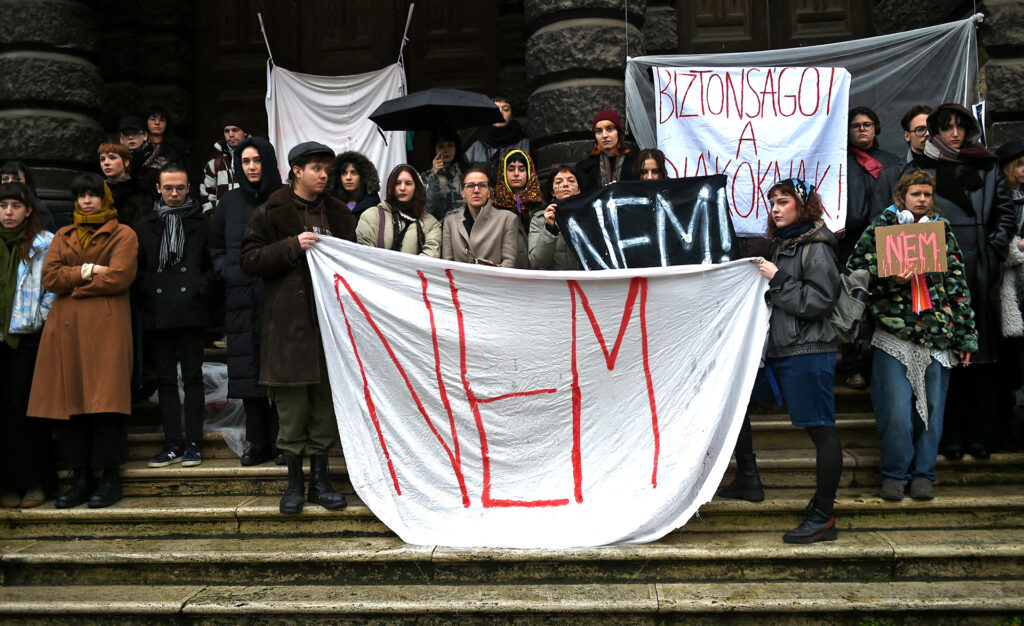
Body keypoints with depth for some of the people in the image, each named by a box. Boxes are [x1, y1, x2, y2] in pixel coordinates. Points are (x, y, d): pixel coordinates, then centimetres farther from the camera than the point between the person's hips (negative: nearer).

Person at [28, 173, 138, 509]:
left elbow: (119, 277, -7)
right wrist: (86, 272, -5)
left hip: (106, 327, -4)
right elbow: (49, 277, 7)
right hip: (67, 329, 4)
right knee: (69, 402, 0)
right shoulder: (62, 236, 21)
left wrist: (73, 283, 0)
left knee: (106, 401, -9)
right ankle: (80, 478, 7)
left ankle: (110, 478, -2)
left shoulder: (123, 235, 7)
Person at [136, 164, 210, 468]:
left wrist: (202, 288, -5)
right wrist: (146, 291, 0)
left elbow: (211, 264, 8)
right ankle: (172, 443, 11)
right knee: (166, 379, 6)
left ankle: (193, 443, 6)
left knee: (192, 376, 1)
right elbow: (137, 268, 14)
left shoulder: (201, 223, 7)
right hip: (157, 313, 3)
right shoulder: (144, 226, 12)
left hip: (191, 312, -2)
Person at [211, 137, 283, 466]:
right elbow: (215, 246, 20)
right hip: (242, 300, 4)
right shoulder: (230, 202, 14)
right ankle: (257, 442, 13)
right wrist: (228, 271, 5)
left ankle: (281, 440, 5)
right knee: (249, 370, 5)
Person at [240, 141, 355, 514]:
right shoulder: (270, 213, 2)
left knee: (327, 404, 6)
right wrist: (293, 246, -15)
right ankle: (295, 482, 14)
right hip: (288, 325, -3)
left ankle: (320, 480, 17)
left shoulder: (338, 214, 15)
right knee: (292, 406, 1)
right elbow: (249, 260, -5)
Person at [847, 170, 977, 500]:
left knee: (932, 408, 6)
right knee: (897, 410, -6)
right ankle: (894, 474, 12)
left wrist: (966, 335, 9)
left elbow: (957, 285, 12)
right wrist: (890, 279, -16)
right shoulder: (880, 227, 5)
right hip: (893, 336, -3)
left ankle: (923, 473, 21)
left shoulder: (944, 232, 13)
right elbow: (856, 270, 1)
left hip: (937, 337, 3)